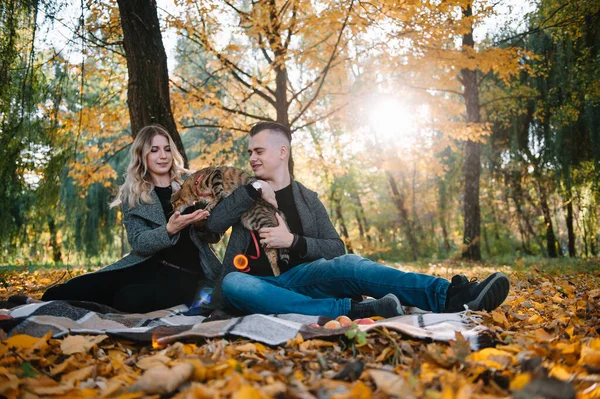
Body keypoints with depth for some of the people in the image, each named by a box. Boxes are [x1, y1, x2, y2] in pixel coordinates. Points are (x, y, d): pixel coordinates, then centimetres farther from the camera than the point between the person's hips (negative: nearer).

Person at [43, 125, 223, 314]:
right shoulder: (132, 195, 7)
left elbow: (214, 235, 6)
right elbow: (138, 242, -5)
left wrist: (202, 224, -17)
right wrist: (169, 230, -24)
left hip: (185, 274, -3)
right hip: (145, 265, 3)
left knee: (129, 299, -34)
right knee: (59, 293, -13)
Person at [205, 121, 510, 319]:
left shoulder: (308, 199, 13)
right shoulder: (246, 195, 14)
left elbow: (336, 249, 4)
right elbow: (212, 224, -4)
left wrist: (293, 241, -12)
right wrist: (253, 190, -11)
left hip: (296, 279, 0)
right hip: (257, 286, 0)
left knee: (347, 265, -31)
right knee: (232, 284, -37)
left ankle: (450, 297, -47)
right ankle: (350, 310, -45)